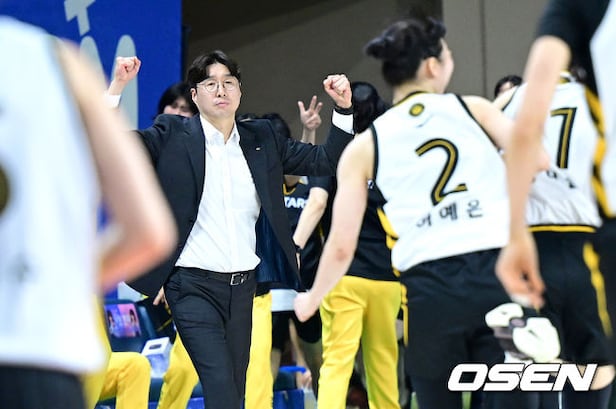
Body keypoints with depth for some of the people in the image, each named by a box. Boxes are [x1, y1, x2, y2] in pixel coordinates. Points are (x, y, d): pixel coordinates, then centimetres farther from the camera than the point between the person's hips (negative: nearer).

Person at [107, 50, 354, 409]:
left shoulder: (261, 139, 11)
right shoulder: (174, 136, -1)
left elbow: (325, 161, 12)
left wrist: (344, 109, -2)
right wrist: (118, 86, -22)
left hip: (243, 286, 5)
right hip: (194, 285, -5)